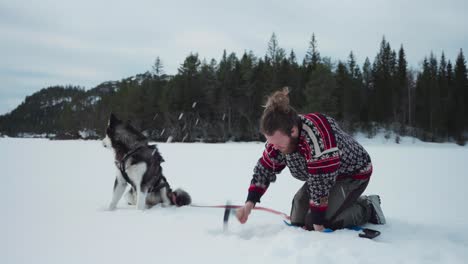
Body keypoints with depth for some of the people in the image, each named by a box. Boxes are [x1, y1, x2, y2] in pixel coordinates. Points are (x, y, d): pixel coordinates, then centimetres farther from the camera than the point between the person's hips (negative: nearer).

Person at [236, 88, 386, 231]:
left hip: (353, 174, -8)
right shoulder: (279, 136, -16)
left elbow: (320, 185, -34)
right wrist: (250, 203, -14)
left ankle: (368, 209, 2)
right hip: (322, 175, 8)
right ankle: (350, 202, 19)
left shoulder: (317, 138, -41)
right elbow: (264, 169, -4)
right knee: (297, 220, 2)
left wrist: (317, 223, -24)